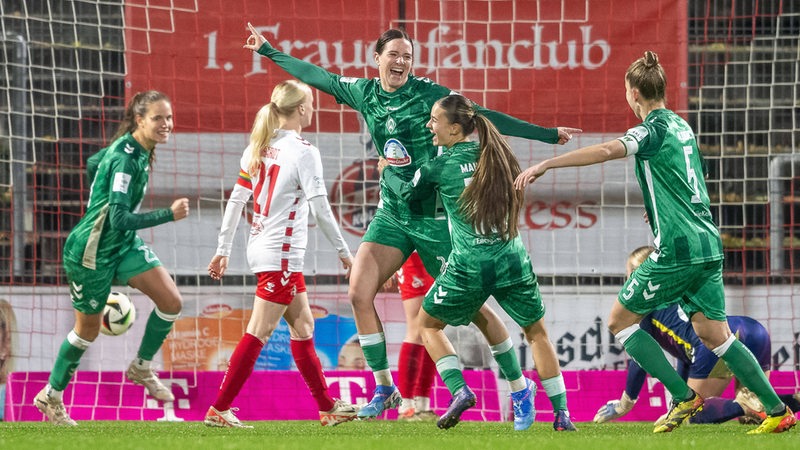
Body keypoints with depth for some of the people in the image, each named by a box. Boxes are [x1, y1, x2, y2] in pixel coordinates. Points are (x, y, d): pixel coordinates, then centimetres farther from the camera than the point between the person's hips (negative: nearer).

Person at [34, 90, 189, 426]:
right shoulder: (125, 158, -28)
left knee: (171, 302, -5)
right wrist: (168, 215, -38)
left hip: (123, 245, 8)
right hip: (91, 252, -8)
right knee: (88, 328, 7)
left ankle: (141, 368, 15)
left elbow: (93, 164, 18)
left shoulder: (136, 150, 0)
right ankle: (51, 396, 27)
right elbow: (121, 219, -34)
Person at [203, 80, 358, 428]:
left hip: (261, 248, 8)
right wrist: (343, 251, -5)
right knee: (258, 334, -7)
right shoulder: (303, 152, -12)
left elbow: (236, 200, 8)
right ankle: (219, 409, -10)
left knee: (303, 327, 15)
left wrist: (223, 250, 11)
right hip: (282, 254, -8)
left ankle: (328, 407, 21)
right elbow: (320, 207, -14)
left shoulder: (259, 148, 9)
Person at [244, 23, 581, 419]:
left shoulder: (428, 94, -9)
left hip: (434, 213, -5)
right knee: (359, 294, -8)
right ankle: (384, 389, 5)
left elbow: (485, 117, -7)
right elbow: (316, 76, 16)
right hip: (392, 212, 5)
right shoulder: (364, 93, 4)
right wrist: (267, 50, 22)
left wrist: (547, 134, -8)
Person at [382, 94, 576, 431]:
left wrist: (387, 171, 33)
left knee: (428, 324, 19)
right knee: (536, 332, 19)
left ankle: (459, 391, 0)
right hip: (512, 261, 3)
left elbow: (407, 191, 14)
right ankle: (561, 413, 13)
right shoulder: (496, 154, 6)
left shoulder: (440, 167, -3)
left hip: (469, 267, -3)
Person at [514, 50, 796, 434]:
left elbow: (606, 151, -28)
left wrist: (544, 165, -31)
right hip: (708, 247, 8)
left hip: (677, 251, -8)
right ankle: (777, 411, 7)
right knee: (713, 333, 13)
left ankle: (683, 397, -1)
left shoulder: (654, 130, -11)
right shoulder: (680, 126, 16)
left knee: (620, 320, 4)